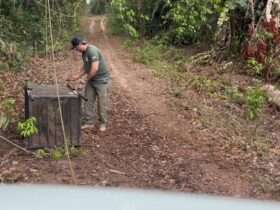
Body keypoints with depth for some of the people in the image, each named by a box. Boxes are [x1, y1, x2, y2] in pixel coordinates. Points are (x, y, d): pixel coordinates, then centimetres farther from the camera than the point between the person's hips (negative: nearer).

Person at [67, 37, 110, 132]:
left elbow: (95, 68, -29)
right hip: (91, 79, 9)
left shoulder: (92, 51, -23)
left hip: (101, 79, -9)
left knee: (101, 102, 1)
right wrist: (77, 76, 9)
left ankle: (103, 123, 16)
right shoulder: (84, 52, 7)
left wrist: (88, 78, -14)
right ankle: (89, 122, 14)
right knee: (88, 101, 6)